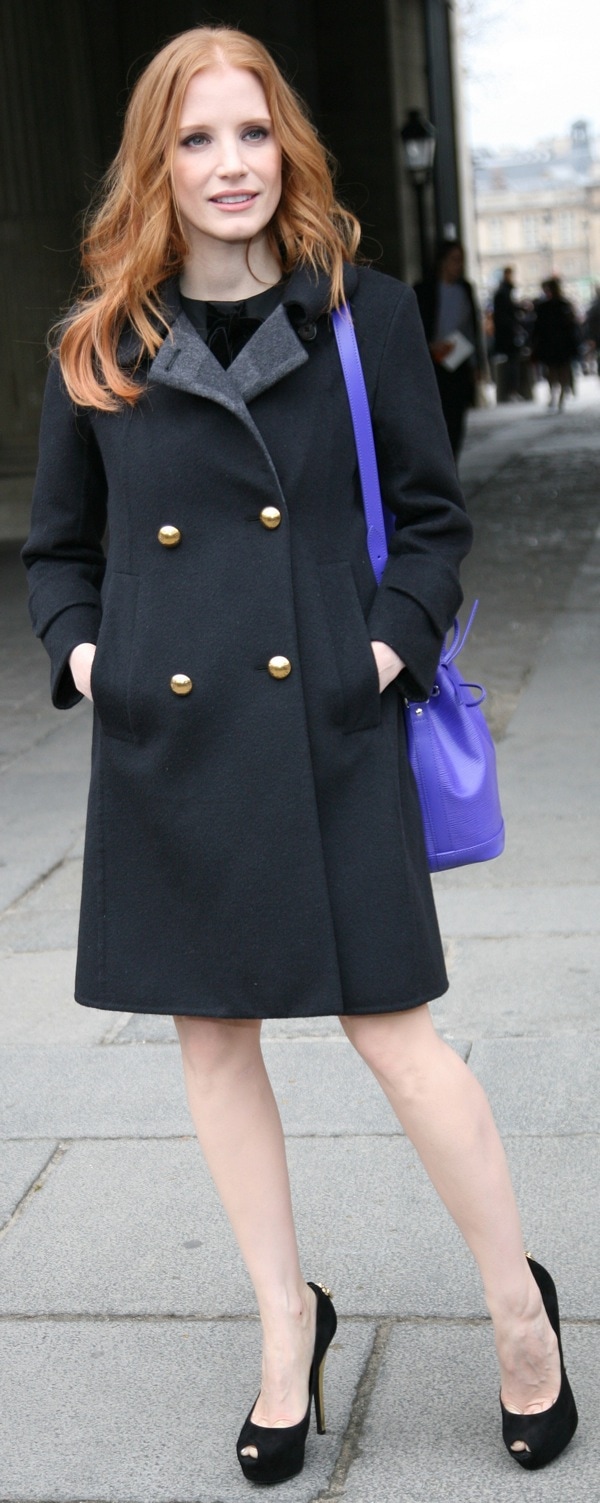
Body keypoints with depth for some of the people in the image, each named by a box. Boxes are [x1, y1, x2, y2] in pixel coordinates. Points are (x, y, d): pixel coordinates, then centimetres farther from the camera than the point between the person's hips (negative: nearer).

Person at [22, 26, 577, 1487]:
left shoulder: (364, 313, 1)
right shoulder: (101, 347, 5)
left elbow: (433, 516, 6)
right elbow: (57, 547, 14)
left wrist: (393, 644, -8)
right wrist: (82, 650, -2)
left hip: (325, 726, -3)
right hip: (167, 736, 3)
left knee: (390, 1027, -1)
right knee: (210, 1031, 11)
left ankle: (519, 1304, 22)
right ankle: (288, 1319, 30)